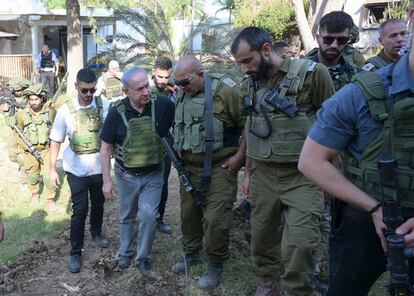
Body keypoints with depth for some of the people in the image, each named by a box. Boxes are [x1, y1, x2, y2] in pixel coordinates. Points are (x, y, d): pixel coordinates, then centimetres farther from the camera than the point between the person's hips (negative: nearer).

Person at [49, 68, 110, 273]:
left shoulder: (104, 106, -8)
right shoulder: (66, 110, -10)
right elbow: (56, 141, -3)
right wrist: (52, 169, -3)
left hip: (100, 167, 2)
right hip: (77, 169, -2)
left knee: (98, 204, 20)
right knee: (80, 210, 0)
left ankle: (96, 233, 45)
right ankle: (75, 252, 13)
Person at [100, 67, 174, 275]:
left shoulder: (162, 105, -16)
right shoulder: (117, 113, -15)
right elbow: (106, 148, -7)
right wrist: (106, 180, -8)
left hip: (153, 174, -1)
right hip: (126, 175, 1)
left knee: (149, 215, -10)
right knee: (127, 217, 18)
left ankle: (143, 257, 15)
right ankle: (125, 252, 42)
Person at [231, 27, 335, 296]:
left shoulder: (312, 73, -12)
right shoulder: (249, 84, 6)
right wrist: (248, 172, 18)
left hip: (303, 176, -5)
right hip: (263, 175, 5)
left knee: (300, 246, -8)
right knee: (261, 238, 15)